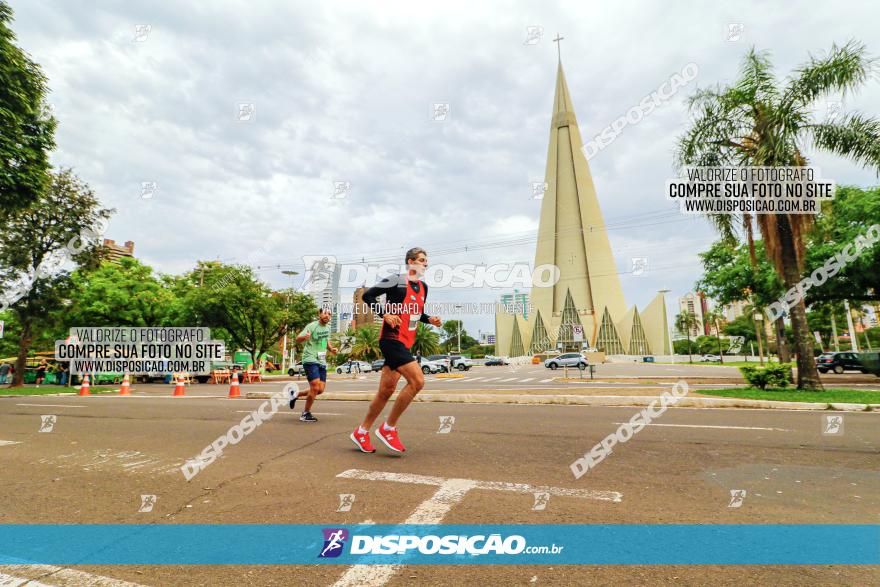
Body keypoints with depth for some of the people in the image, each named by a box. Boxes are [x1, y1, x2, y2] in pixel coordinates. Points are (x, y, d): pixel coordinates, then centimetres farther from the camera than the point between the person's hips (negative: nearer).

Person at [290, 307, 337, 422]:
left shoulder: (328, 327, 9)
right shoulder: (312, 326, -12)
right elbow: (298, 339, -16)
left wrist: (331, 348, 5)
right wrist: (304, 337, -39)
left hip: (322, 361, 7)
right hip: (310, 360, -7)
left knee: (320, 390, 4)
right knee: (315, 388, -14)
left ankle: (296, 394, 27)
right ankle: (305, 414, 5)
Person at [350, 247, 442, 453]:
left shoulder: (423, 287, 15)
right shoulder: (397, 281, -9)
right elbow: (368, 295, -8)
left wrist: (429, 319, 8)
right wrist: (385, 314, -18)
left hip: (404, 343, 8)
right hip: (392, 339, -8)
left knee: (386, 391, 10)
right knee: (417, 381, -18)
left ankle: (361, 433, 25)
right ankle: (388, 428, -3)